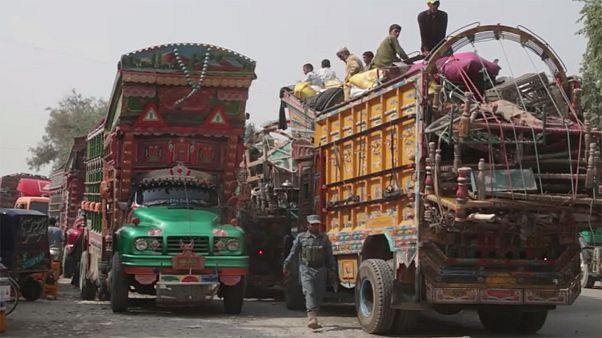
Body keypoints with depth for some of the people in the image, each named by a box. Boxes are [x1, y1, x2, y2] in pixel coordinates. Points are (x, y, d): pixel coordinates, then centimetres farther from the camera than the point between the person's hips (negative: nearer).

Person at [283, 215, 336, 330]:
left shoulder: (324, 238, 12)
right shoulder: (301, 237, 5)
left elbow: (329, 256, 14)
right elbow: (293, 253, 7)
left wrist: (331, 270, 8)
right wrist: (287, 265, 4)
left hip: (321, 270, 4)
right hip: (306, 270, -3)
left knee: (319, 294, 5)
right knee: (309, 293, -17)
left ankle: (313, 317, 18)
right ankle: (312, 318, -29)